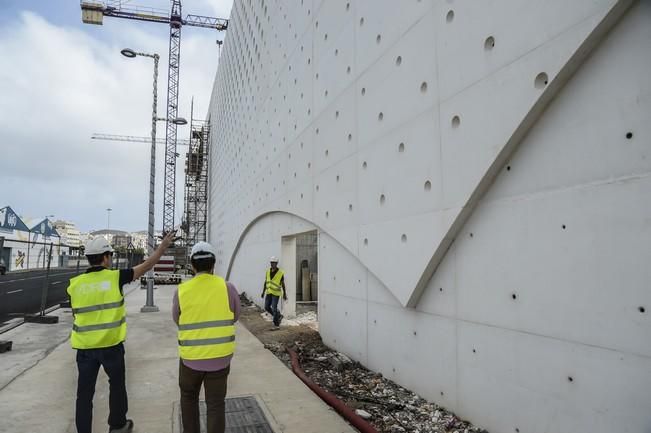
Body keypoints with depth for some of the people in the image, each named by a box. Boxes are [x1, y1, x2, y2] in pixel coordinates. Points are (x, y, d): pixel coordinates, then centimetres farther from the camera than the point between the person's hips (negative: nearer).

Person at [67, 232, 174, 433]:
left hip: (85, 346, 2)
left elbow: (77, 314, 10)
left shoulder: (75, 284, 0)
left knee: (85, 392, 11)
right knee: (117, 385, 18)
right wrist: (163, 245, 7)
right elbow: (146, 266, -3)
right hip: (111, 345, -2)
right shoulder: (115, 277, -10)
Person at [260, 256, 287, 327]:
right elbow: (266, 282, 7)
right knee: (267, 307, 5)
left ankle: (276, 323, 9)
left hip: (276, 293, -5)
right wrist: (263, 292, 4)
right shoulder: (268, 271, 2)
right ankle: (279, 316, 26)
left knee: (274, 308, -7)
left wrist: (284, 294, -2)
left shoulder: (281, 273, -12)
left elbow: (283, 284, -5)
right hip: (269, 293, 6)